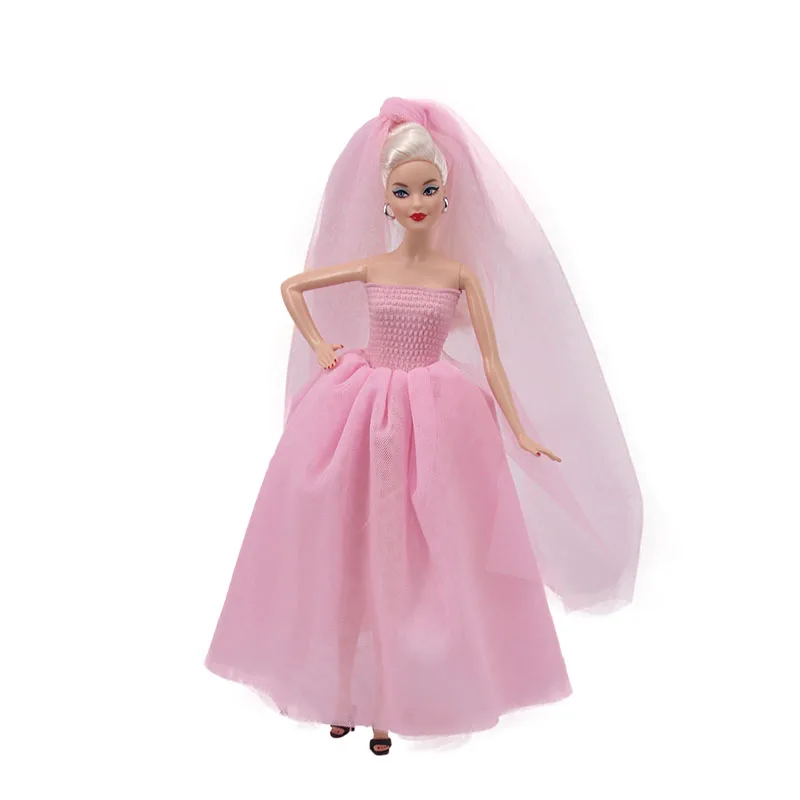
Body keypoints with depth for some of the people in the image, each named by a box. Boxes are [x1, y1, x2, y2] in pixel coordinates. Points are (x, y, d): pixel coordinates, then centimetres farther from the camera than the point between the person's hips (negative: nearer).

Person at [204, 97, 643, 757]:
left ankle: (390, 699, 20)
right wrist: (319, 345, 6)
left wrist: (522, 433, -6)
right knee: (351, 550, 7)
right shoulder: (370, 266, 3)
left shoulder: (461, 272, -2)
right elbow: (291, 286, 15)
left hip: (434, 420, -2)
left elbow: (491, 357, -2)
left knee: (412, 555, 3)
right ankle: (345, 688, 24)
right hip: (362, 414, 2)